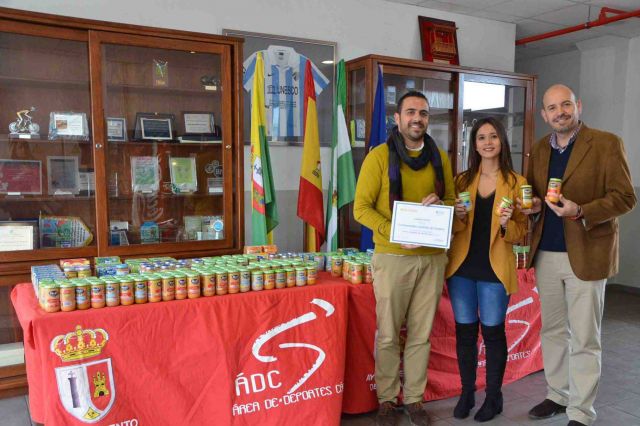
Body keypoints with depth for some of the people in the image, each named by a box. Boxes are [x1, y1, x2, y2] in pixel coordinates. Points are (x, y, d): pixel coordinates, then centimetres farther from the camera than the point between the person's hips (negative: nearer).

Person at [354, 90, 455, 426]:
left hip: (432, 257, 4)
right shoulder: (380, 156, -5)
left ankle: (414, 398, 27)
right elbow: (361, 208, -8)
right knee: (388, 335, 7)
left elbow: (451, 199, 16)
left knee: (421, 334, 12)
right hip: (393, 258, -3)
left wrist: (439, 204, -8)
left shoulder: (440, 157, 8)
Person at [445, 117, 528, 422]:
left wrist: (506, 225, -19)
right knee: (464, 331, 9)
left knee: (493, 331, 5)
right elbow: (453, 228, 11)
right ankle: (466, 393, 24)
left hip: (495, 269, -2)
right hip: (462, 267, 3)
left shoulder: (516, 182, 0)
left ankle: (493, 397, 22)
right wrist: (459, 216, -10)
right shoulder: (462, 180, 8)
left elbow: (522, 233, 2)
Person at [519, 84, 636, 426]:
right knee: (552, 331, 16)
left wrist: (580, 212, -23)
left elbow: (625, 197, -9)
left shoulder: (607, 144, -6)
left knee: (584, 340, 3)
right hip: (545, 254, 5)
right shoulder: (539, 150, 10)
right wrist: (532, 205, -5)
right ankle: (558, 395, 32)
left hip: (586, 254, -5)